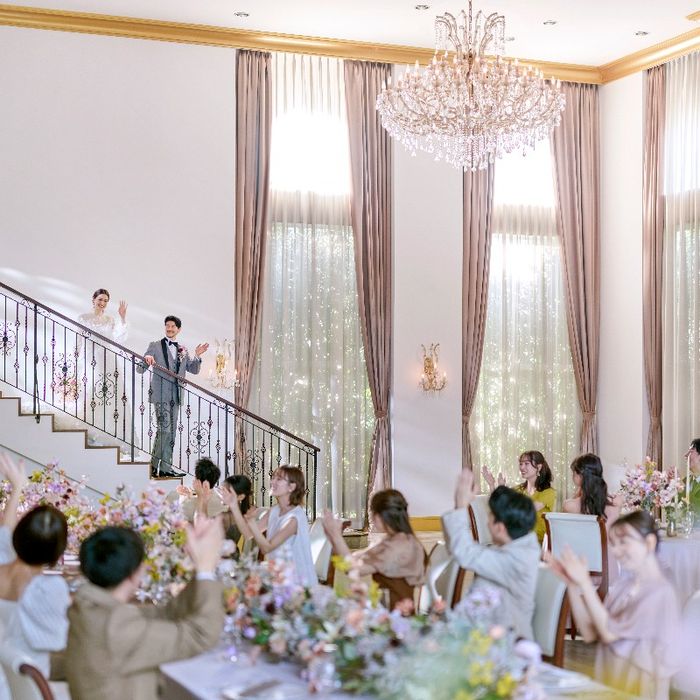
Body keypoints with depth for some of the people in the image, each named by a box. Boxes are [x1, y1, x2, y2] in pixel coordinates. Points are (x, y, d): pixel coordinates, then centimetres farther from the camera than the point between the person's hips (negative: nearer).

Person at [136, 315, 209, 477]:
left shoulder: (183, 350, 16)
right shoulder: (155, 346, 4)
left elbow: (194, 370, 16)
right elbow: (139, 370, 0)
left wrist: (197, 356, -1)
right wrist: (146, 360, -21)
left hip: (176, 395, 5)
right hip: (160, 393, -5)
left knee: (171, 432, 6)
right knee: (164, 429, -13)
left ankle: (165, 467, 10)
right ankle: (160, 466, -7)